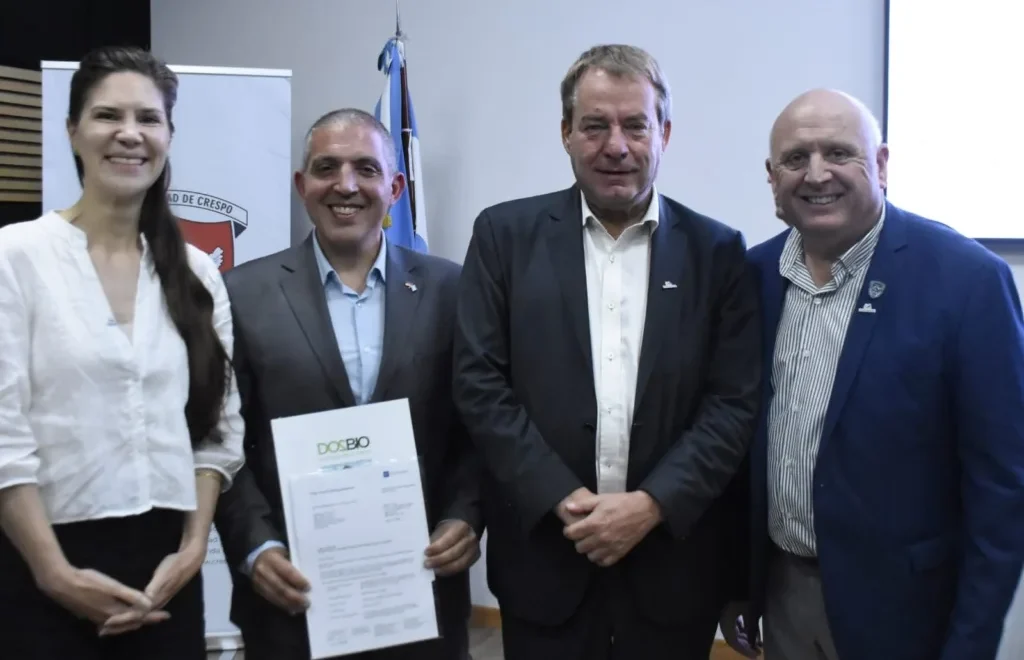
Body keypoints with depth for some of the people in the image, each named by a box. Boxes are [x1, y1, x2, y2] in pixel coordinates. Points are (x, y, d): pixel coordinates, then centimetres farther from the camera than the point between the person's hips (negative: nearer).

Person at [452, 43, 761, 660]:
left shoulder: (717, 250, 1)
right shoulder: (506, 234, 0)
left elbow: (736, 401, -3)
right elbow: (480, 383, -5)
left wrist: (652, 504, -13)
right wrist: (562, 499, -12)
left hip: (673, 560, 1)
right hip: (544, 553, 0)